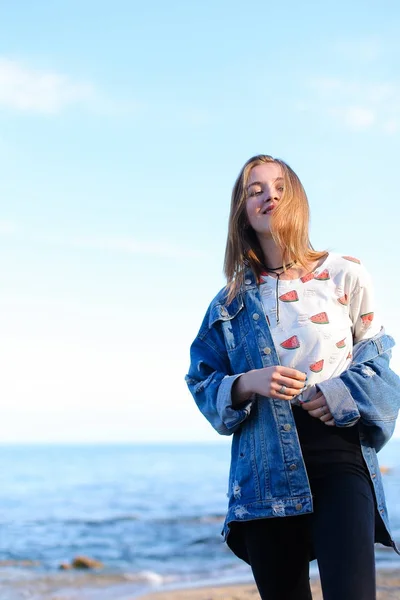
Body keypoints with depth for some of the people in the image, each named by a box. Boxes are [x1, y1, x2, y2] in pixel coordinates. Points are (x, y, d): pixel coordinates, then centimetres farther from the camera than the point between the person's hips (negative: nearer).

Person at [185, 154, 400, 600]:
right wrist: (246, 385, -10)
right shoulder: (233, 300, 12)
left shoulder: (344, 275, 8)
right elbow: (202, 382, 12)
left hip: (338, 452, -2)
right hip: (266, 470, 3)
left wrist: (344, 392, -9)